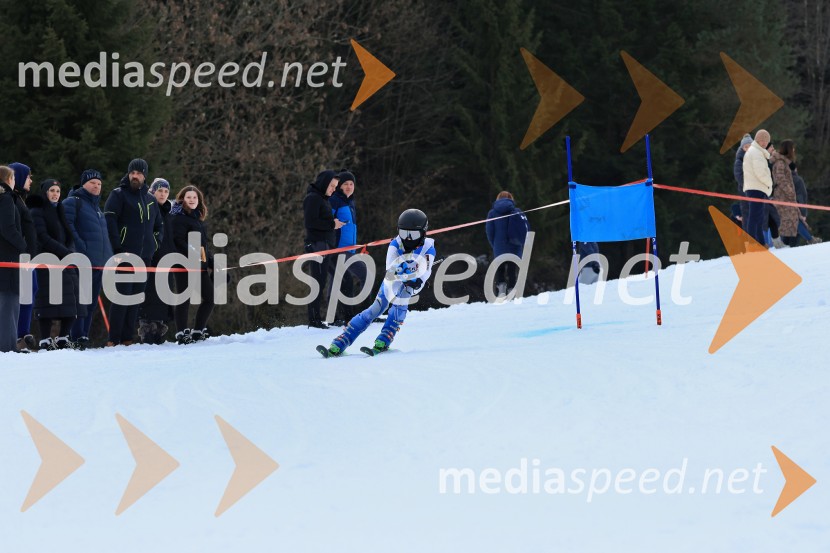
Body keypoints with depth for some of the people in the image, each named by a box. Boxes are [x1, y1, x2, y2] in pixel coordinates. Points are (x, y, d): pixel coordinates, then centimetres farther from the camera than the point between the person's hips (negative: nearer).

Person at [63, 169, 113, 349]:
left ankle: (84, 336, 13)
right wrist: (79, 248, -22)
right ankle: (77, 337, -13)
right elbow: (68, 226, -15)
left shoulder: (96, 205, 25)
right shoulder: (73, 202, -2)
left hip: (98, 263, 9)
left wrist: (108, 256, 20)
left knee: (92, 302, 9)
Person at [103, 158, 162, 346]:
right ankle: (114, 340, -12)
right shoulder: (118, 195, 0)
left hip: (144, 256, 6)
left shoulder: (150, 200, 18)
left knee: (136, 296, 5)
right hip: (124, 254, -6)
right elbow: (109, 221, -10)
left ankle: (127, 338, 7)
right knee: (123, 295, -12)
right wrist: (118, 248, -16)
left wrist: (154, 245, 14)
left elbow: (158, 226, 30)